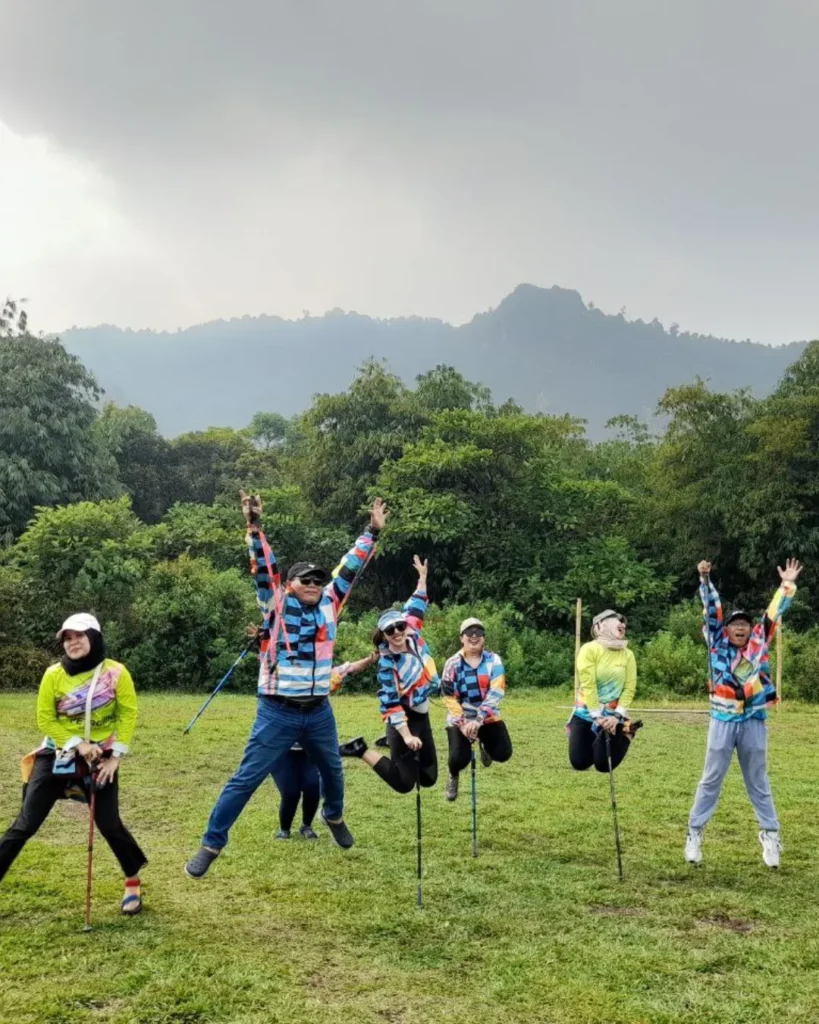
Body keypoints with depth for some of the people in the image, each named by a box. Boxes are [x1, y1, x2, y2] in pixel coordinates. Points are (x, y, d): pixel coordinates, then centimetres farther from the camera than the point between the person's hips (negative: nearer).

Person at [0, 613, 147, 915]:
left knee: (108, 823, 3)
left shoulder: (116, 673, -9)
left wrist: (116, 756, -10)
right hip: (57, 756, 1)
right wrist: (77, 745, -15)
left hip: (101, 759, -1)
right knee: (25, 824, -2)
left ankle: (133, 880, 24)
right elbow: (45, 719, -4)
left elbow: (128, 714, -4)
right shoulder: (53, 675, -7)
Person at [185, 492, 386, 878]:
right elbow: (265, 568, -17)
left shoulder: (329, 604, 3)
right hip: (277, 712, -5)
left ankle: (334, 817, 53)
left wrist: (372, 531, 5)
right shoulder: (277, 604, -6)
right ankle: (211, 844, 7)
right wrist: (254, 528, -29)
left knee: (332, 770, 24)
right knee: (246, 778, -3)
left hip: (319, 712, 5)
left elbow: (349, 568, 6)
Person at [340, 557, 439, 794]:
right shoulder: (387, 664, -20)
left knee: (428, 779, 13)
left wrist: (422, 577, 17)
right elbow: (390, 704, -22)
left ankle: (390, 743, 29)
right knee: (404, 782, -7)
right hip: (405, 720, -7)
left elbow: (415, 608, 15)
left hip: (421, 716, 7)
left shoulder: (414, 635, -3)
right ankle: (361, 750, 5)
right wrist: (406, 736, -29)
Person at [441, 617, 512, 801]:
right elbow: (450, 698, -7)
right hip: (459, 720, -1)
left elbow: (496, 693, -15)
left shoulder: (493, 660, -4)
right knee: (459, 759, -19)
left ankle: (483, 743, 24)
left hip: (487, 718, 1)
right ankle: (453, 778, 21)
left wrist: (478, 720, -25)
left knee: (503, 753, -14)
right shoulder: (453, 663, -5)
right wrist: (462, 724, -19)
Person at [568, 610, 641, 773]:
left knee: (604, 765, -7)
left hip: (612, 715, 2)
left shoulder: (628, 655, -1)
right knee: (579, 763, -6)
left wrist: (617, 716, -16)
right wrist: (597, 716, -19)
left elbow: (629, 688, -5)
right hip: (586, 713, -1)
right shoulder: (589, 649, -12)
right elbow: (588, 685, -16)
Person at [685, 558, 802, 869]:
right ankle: (694, 834, 14)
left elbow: (774, 613, 2)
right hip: (722, 721, -1)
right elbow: (712, 610, -4)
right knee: (711, 781, 7)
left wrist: (788, 585, -4)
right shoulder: (718, 643, 2)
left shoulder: (758, 644, 5)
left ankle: (770, 836, 22)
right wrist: (705, 580, -13)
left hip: (753, 722, 1)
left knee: (758, 783, 13)